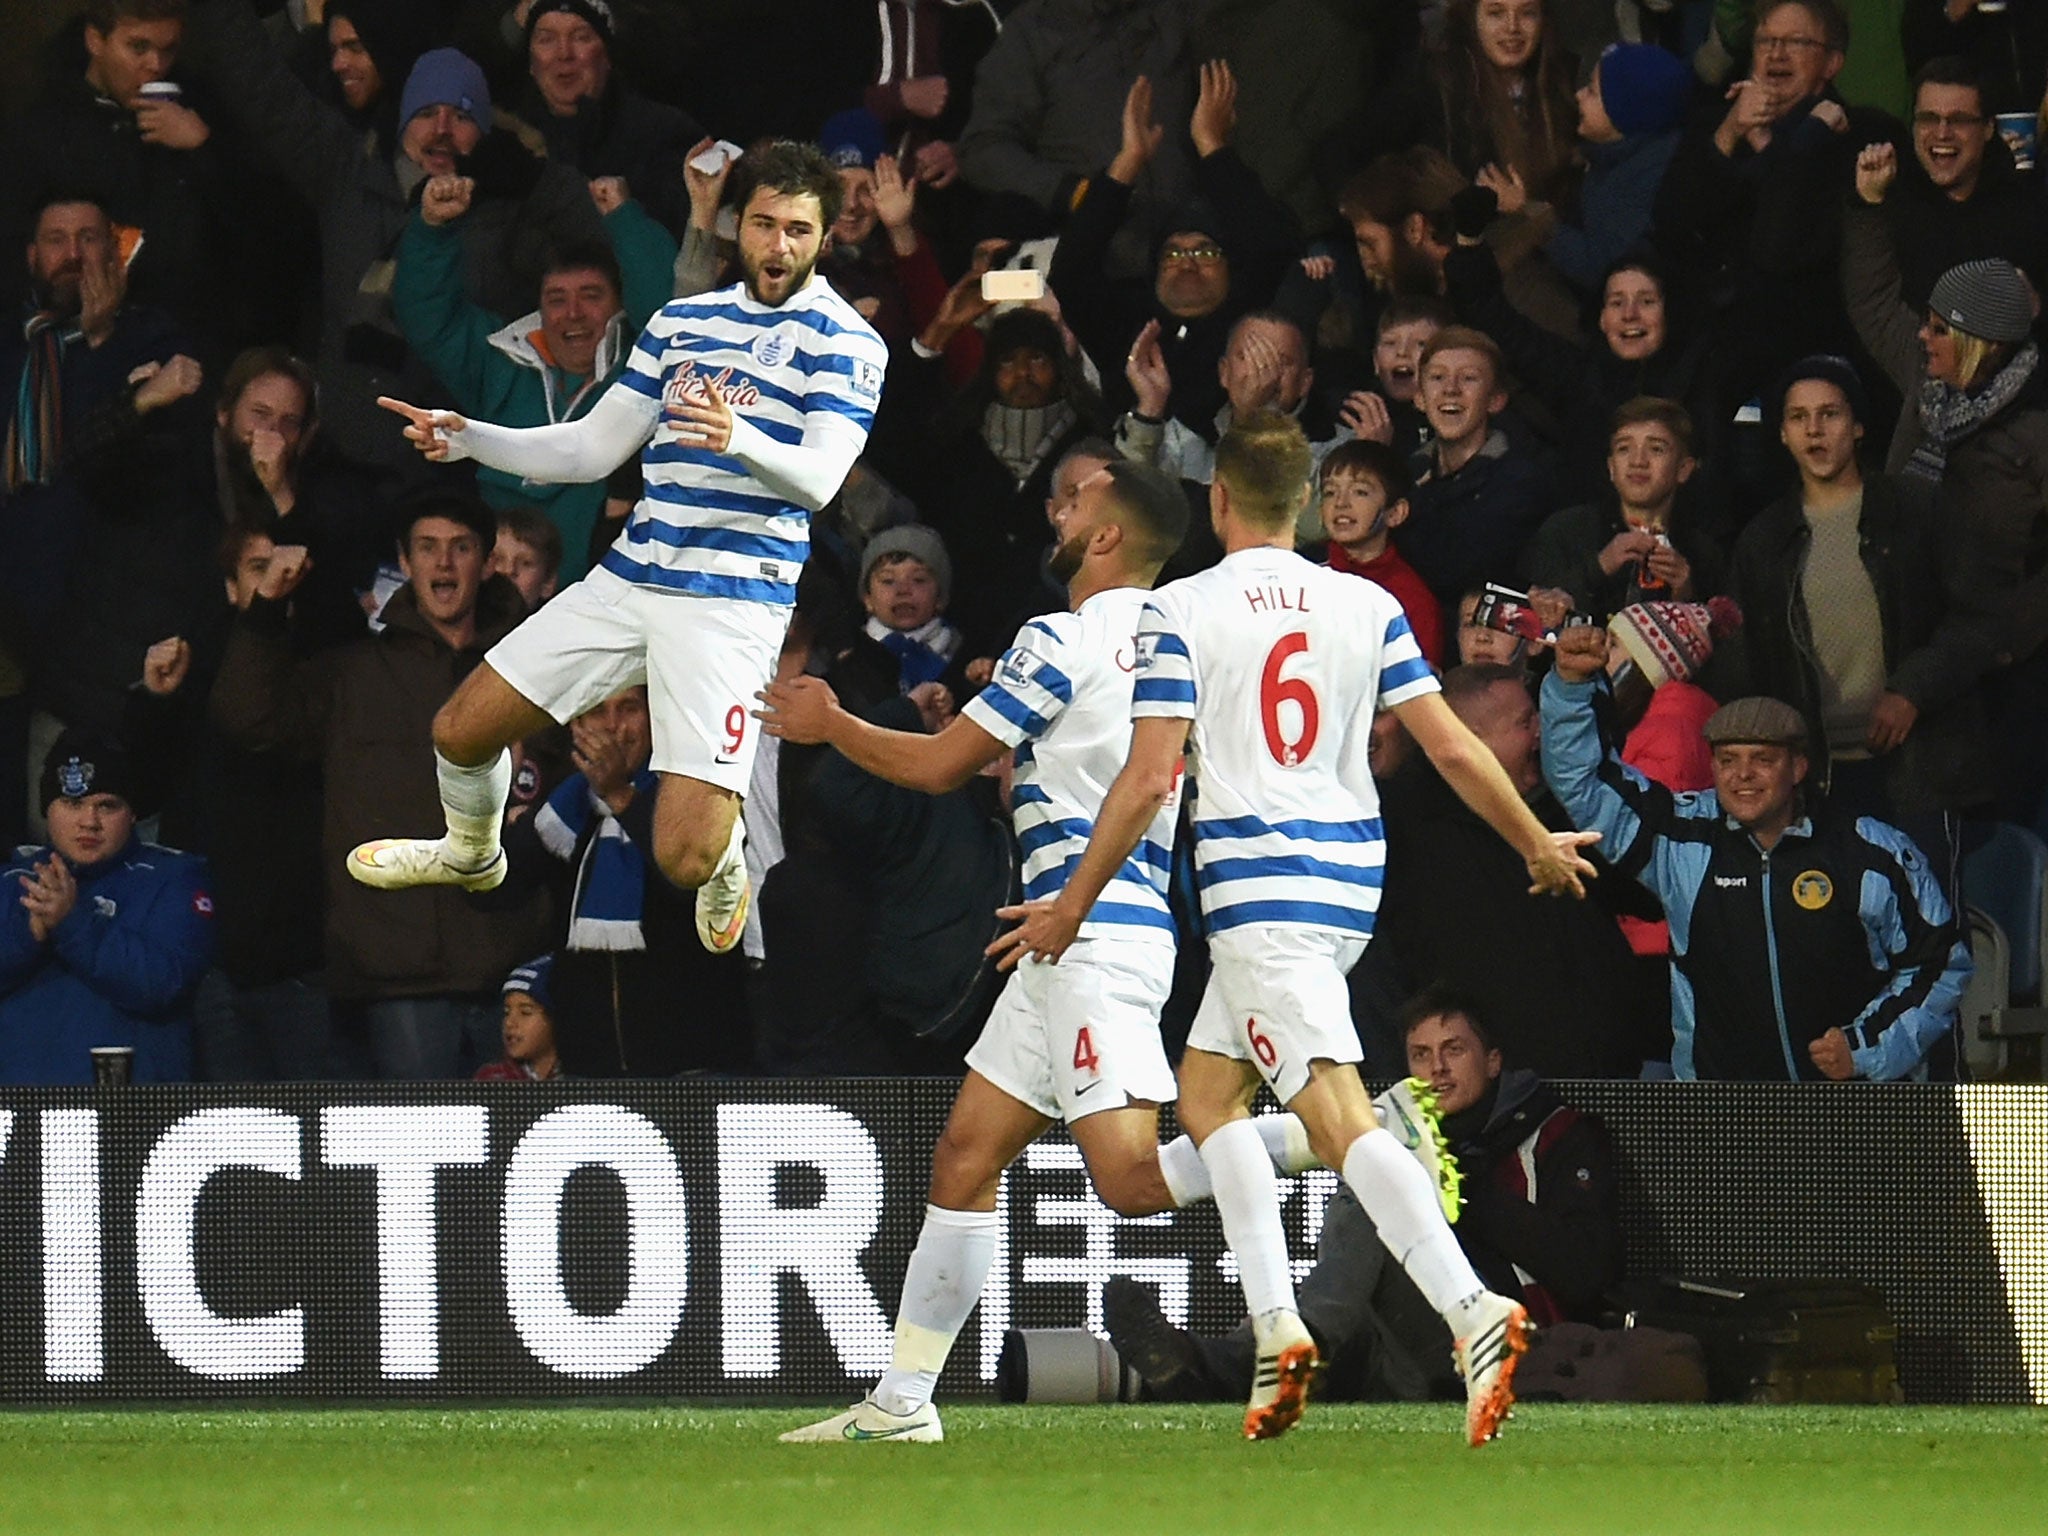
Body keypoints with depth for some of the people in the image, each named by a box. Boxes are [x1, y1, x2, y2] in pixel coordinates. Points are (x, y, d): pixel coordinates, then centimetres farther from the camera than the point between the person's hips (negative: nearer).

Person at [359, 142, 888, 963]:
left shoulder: (843, 339, -5)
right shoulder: (683, 320, 15)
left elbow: (820, 480, -19)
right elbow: (594, 448, 20)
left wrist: (740, 439, -40)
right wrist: (469, 438, 7)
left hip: (732, 603, -6)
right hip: (629, 579, 6)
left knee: (683, 855, -16)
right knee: (463, 731, 7)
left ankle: (725, 853, 22)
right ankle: (471, 854, 41)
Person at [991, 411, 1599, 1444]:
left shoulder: (1182, 613, -4)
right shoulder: (1366, 608, 9)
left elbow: (1150, 777, -8)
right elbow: (1452, 748, 7)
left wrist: (1072, 903, 2)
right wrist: (1539, 847, 22)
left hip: (1257, 885, -7)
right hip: (1352, 875, 7)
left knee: (1336, 1115, -16)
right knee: (1205, 1089, 19)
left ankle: (1473, 1311, -34)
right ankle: (1275, 1329, 8)